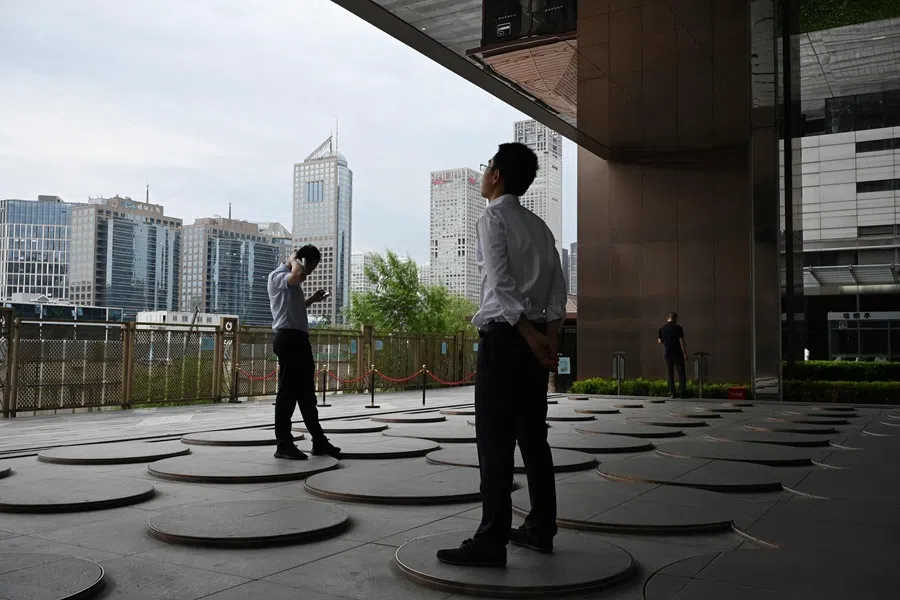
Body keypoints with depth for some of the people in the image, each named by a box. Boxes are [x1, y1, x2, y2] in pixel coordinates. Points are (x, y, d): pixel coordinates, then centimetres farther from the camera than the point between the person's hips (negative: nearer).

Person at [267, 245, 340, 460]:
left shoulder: (291, 281, 23)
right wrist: (295, 260, -11)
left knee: (307, 393, 12)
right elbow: (299, 275, -30)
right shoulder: (278, 275, -7)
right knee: (288, 392, -6)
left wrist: (312, 300, 23)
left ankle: (319, 441, 17)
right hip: (288, 338, -10)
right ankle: (283, 444, 0)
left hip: (300, 338, 10)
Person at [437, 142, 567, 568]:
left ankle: (492, 541, -7)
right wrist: (549, 334, 1)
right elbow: (558, 284, 9)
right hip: (536, 336, 8)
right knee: (533, 435, 12)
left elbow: (501, 281, -15)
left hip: (506, 335, -8)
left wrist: (529, 333, -16)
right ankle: (541, 529, 18)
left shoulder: (492, 219, -4)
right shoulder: (539, 226, 18)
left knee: (495, 439, -8)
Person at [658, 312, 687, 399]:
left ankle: (672, 393, 2)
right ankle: (682, 392, -3)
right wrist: (685, 353, -8)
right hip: (677, 353, -2)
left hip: (667, 353, 3)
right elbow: (681, 341, -11)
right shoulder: (678, 327, -8)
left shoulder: (662, 328, 0)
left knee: (670, 374, 6)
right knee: (681, 373, 5)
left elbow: (660, 341, 4)